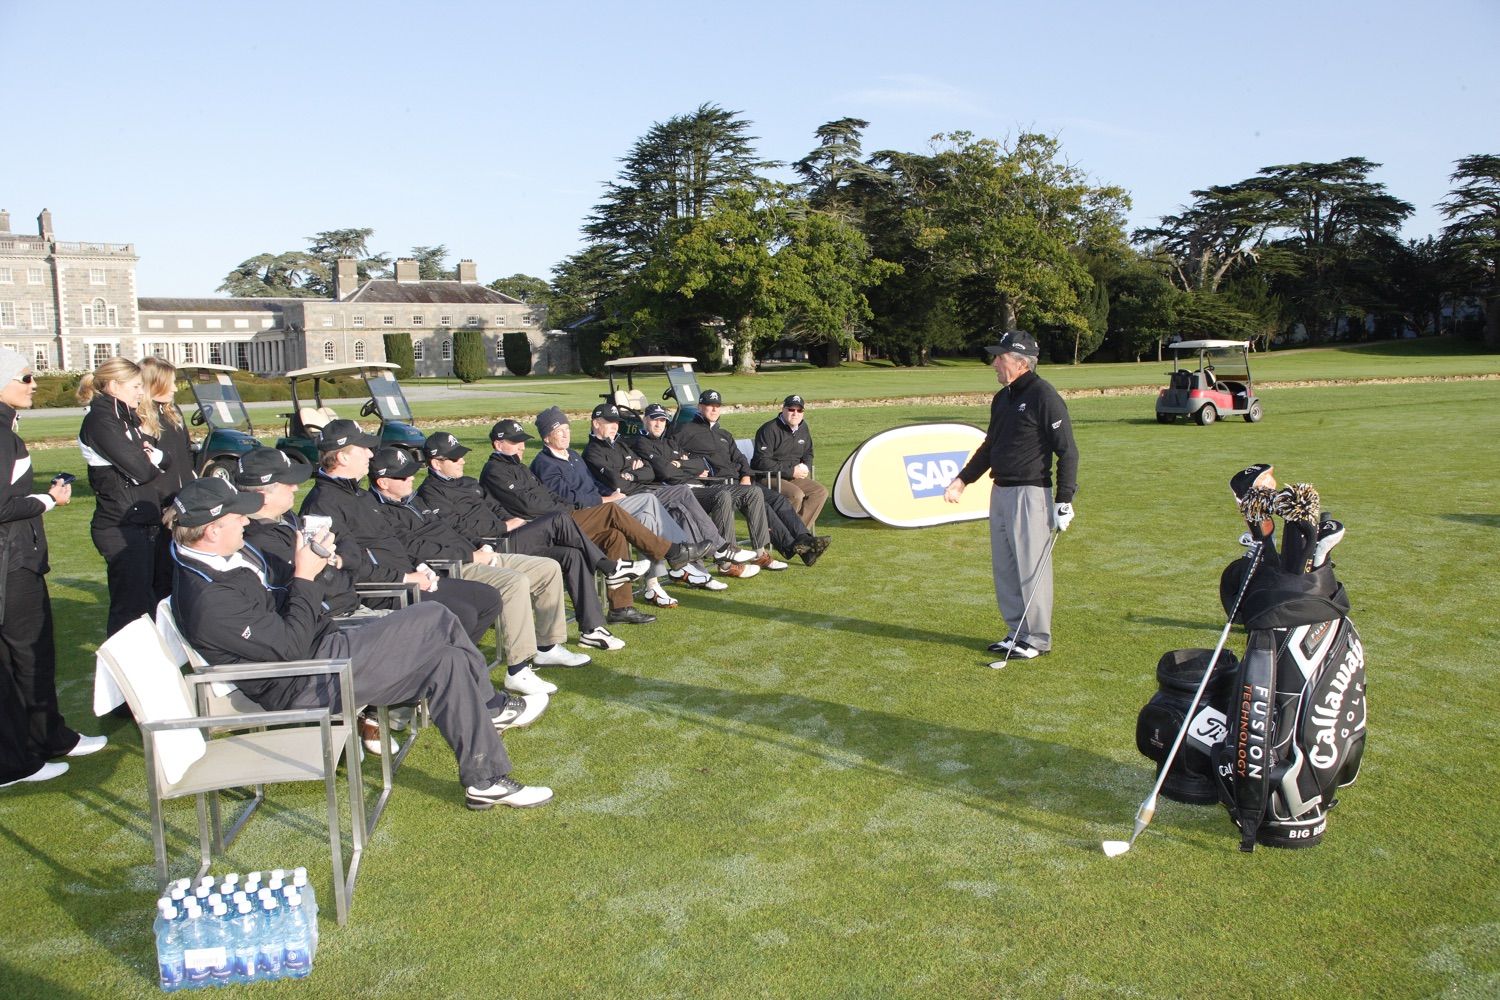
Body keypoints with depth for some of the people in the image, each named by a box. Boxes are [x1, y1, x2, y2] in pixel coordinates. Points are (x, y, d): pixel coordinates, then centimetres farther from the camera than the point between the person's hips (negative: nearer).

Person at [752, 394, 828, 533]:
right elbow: (762, 461, -20)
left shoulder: (803, 428, 12)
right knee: (796, 495, -31)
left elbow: (808, 453, 25)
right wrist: (791, 471, -20)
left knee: (821, 492, -9)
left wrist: (805, 467, -1)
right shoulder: (769, 429, -14)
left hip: (794, 476, 8)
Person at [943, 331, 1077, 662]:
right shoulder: (1002, 398, 14)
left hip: (1030, 494, -9)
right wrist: (962, 479, 14)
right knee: (1005, 568, 12)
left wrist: (1064, 502, -16)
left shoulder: (1044, 397, -13)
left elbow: (1067, 452, -14)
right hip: (1000, 492, 9)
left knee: (1031, 568, -3)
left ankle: (1037, 638, 8)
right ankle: (1016, 632, 23)